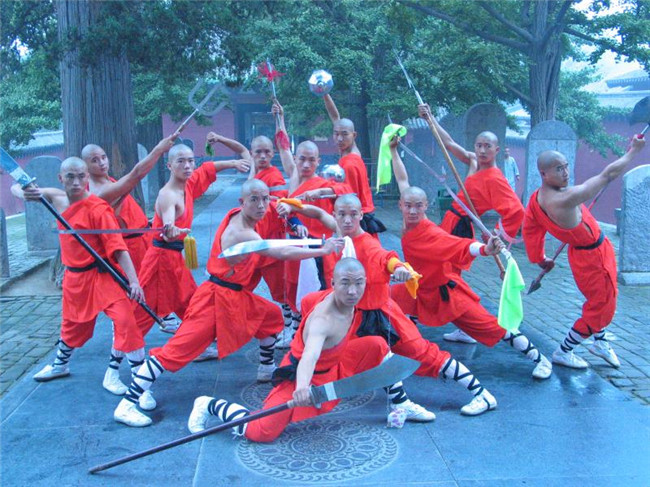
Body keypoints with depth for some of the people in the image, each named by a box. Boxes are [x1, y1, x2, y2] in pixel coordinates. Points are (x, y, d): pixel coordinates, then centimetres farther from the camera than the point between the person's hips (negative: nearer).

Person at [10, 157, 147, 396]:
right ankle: (60, 365, 51)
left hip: (102, 275, -6)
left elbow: (118, 246, -24)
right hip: (74, 276, 6)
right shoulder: (58, 199, 0)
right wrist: (26, 193, -17)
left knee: (124, 318, -19)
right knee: (72, 324, 26)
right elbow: (16, 187, 9)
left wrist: (133, 280, -32)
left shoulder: (97, 209, -20)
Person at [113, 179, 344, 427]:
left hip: (235, 295, 10)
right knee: (179, 348, -11)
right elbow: (283, 253, -31)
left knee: (272, 316, 19)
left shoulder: (238, 213, -2)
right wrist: (322, 251, -23)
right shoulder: (242, 234, -26)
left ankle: (267, 369, 38)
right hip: (216, 298, -10)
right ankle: (127, 405, -8)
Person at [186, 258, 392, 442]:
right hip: (301, 375, -8)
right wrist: (302, 387, -74)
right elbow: (309, 357, -56)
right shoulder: (323, 320, -38)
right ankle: (209, 405, 9)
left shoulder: (337, 294, -13)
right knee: (261, 432, -16)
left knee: (377, 345, 0)